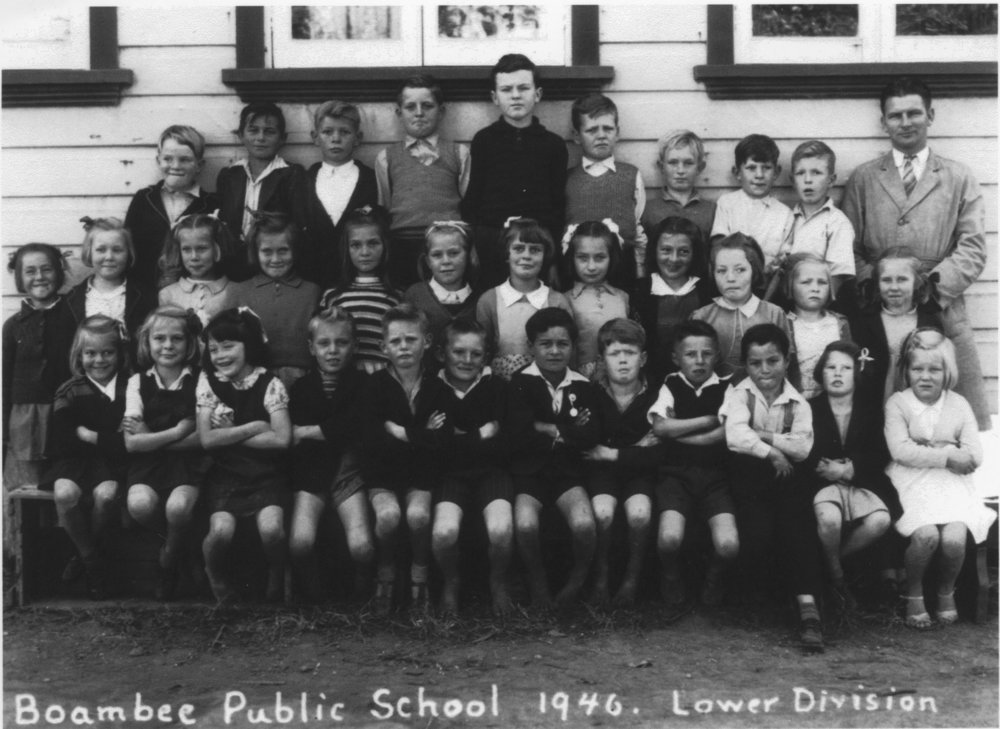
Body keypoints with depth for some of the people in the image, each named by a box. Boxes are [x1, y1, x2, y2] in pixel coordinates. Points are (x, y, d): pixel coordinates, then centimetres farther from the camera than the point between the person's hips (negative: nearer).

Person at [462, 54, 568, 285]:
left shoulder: (554, 144, 9)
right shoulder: (484, 140, 7)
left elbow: (559, 205, 9)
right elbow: (473, 198, 5)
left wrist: (550, 244, -3)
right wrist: (473, 244, -4)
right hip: (492, 244, -1)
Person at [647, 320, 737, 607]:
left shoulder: (726, 388, 9)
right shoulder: (671, 386, 10)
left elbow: (728, 433, -7)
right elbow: (660, 427, -8)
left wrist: (680, 431, -6)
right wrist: (710, 420, -5)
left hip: (716, 475, 0)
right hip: (676, 473, 0)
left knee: (728, 545, -22)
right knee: (669, 538, -26)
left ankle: (715, 579, 14)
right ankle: (671, 578, 10)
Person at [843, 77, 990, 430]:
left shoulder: (959, 179, 11)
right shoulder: (862, 179, 12)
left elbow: (973, 249, 3)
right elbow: (850, 250, 7)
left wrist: (933, 285, -12)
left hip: (942, 311, 0)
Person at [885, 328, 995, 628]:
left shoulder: (958, 405, 8)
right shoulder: (897, 403, 1)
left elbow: (974, 456, 0)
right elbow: (900, 450, -12)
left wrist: (933, 449, -10)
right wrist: (947, 456, -14)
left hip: (951, 483, 2)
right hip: (912, 482, -2)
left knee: (954, 537, -24)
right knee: (926, 534, -29)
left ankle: (946, 592, 8)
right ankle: (913, 594, -1)